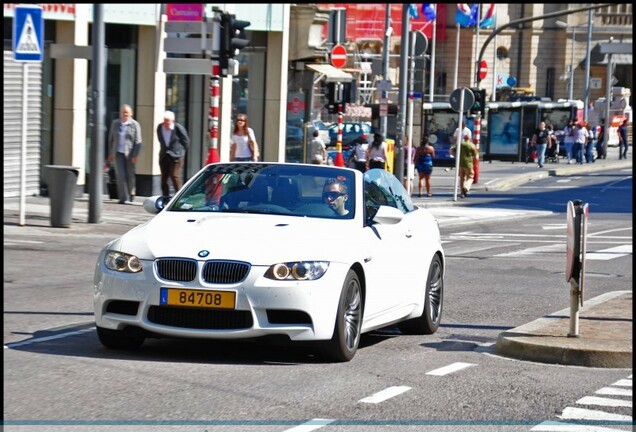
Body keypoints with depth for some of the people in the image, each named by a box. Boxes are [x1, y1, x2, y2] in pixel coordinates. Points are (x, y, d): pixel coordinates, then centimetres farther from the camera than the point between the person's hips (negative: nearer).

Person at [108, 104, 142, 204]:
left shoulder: (135, 125, -3)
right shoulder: (115, 123, 8)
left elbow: (138, 142, -5)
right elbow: (111, 139, 14)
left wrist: (135, 155, -12)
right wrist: (110, 153, 11)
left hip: (129, 154, -2)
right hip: (118, 153, 2)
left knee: (130, 175, 8)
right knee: (120, 175, -8)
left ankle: (131, 192, 34)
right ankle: (123, 197, -8)